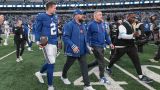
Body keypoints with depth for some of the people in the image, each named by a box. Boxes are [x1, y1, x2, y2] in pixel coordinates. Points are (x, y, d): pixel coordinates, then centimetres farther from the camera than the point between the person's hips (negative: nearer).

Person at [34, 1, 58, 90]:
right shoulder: (41, 17, -10)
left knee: (50, 62, 17)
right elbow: (37, 30, -6)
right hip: (47, 43, -8)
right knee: (51, 63, -7)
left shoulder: (55, 17, 11)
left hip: (54, 43, 8)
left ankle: (39, 73, 45)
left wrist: (57, 40, 20)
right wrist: (39, 41, -18)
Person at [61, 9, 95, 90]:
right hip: (73, 51, -6)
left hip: (82, 51, 6)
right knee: (68, 65, 17)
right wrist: (73, 46, -28)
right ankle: (64, 76, 46)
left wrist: (87, 45, 15)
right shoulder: (69, 25, -16)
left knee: (84, 67, 2)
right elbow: (65, 37, -22)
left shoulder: (82, 25, 10)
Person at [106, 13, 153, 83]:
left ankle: (140, 76, 3)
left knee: (136, 59, -1)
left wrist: (135, 35, 11)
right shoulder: (122, 25, -19)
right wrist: (132, 35, -44)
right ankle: (108, 67, 40)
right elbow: (123, 35, -34)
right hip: (121, 46, -7)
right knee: (115, 58, 12)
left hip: (130, 45, 7)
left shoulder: (131, 25, 10)